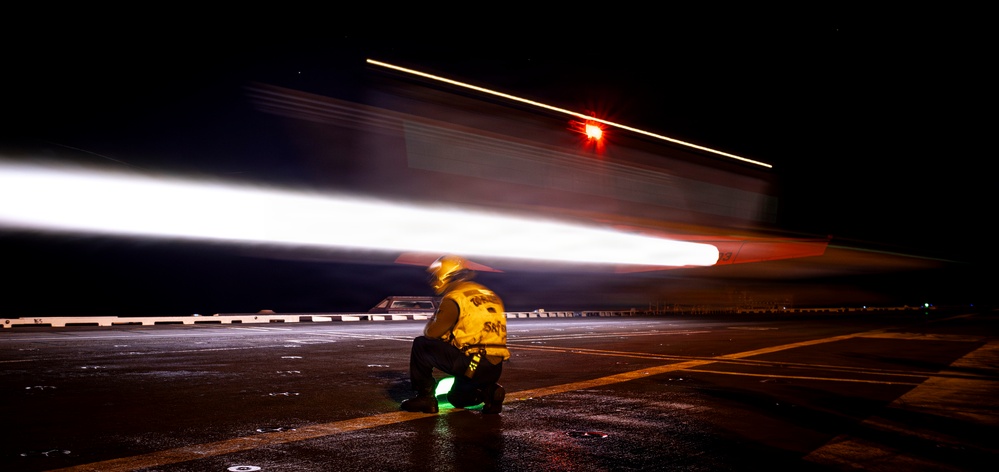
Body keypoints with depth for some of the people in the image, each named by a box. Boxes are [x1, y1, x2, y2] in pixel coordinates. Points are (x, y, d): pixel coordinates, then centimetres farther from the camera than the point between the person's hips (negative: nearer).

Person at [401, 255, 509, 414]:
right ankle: (489, 391, 6)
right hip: (495, 369, 8)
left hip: (473, 365, -8)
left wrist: (430, 323, 13)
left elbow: (432, 333, -9)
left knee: (421, 345, 2)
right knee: (457, 399, 31)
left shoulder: (454, 298, -7)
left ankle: (425, 396, 3)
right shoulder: (488, 294, 18)